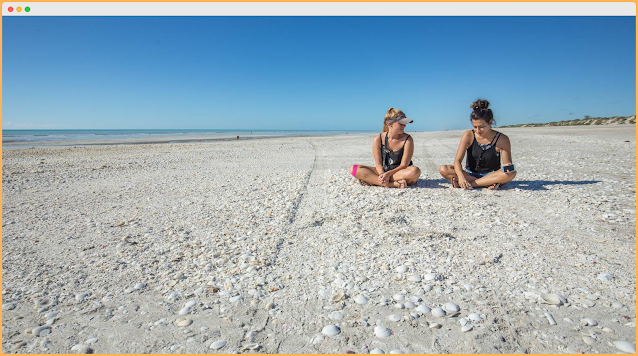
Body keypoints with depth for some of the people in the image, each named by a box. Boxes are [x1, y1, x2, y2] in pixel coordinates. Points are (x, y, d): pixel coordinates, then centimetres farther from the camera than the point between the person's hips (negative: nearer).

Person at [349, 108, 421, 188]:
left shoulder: (407, 139, -9)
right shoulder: (378, 139, -5)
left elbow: (403, 165, -13)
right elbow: (378, 164, -7)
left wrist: (388, 174, -28)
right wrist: (382, 175, -29)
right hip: (383, 171, 1)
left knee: (415, 171, -38)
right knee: (353, 169, -18)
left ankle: (371, 179, -30)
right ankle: (393, 183, -31)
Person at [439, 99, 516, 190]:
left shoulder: (502, 139, -9)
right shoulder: (468, 136, -8)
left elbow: (508, 165, -4)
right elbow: (457, 160, -15)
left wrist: (507, 168, -31)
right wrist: (461, 177, -34)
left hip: (491, 175, -1)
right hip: (470, 174, 1)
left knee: (511, 173, -33)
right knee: (443, 170, -24)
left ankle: (470, 184, -30)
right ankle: (488, 184, -27)